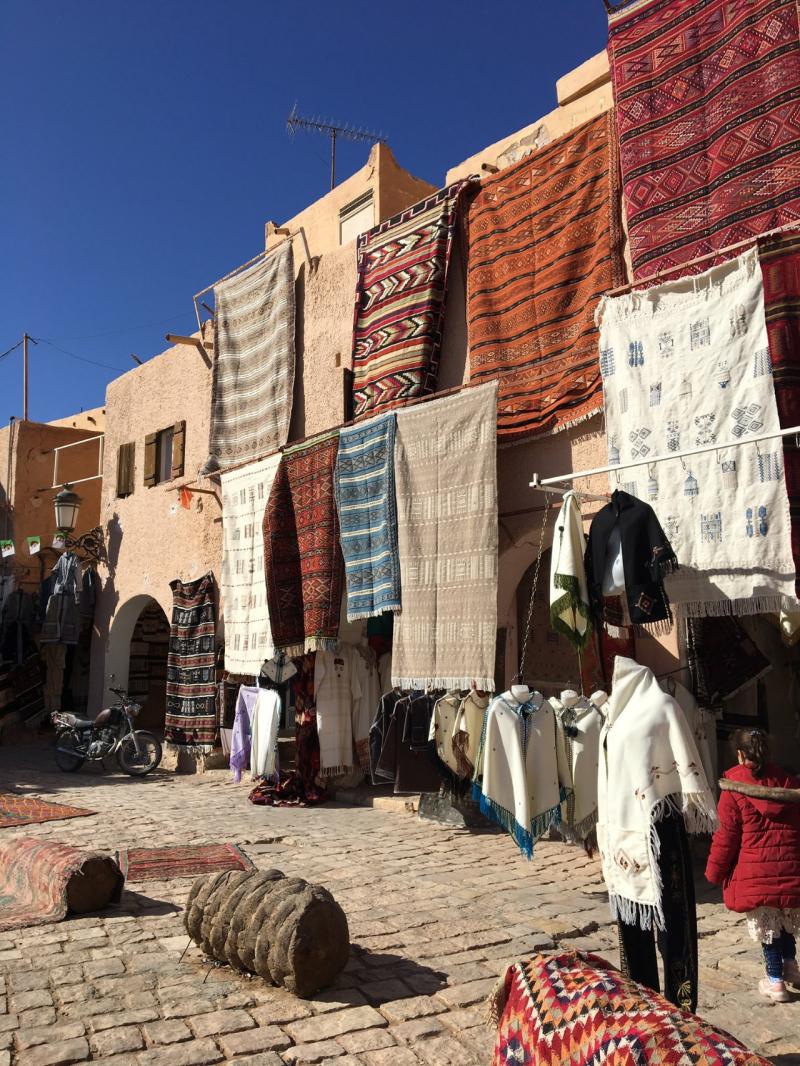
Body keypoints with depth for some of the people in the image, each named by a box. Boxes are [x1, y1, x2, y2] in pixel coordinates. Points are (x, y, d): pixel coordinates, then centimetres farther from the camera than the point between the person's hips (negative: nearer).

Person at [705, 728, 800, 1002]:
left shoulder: (733, 789, -10)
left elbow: (726, 836, -7)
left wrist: (715, 872, 3)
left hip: (756, 872, -4)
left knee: (766, 923, 8)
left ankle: (775, 981, 16)